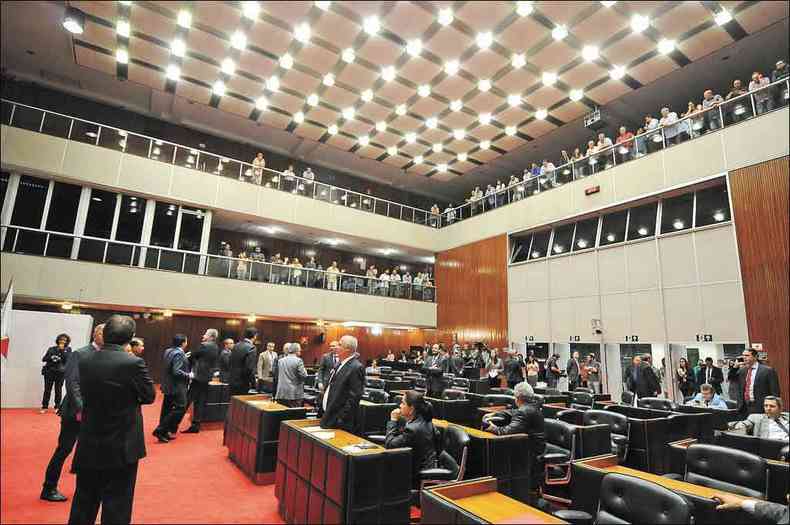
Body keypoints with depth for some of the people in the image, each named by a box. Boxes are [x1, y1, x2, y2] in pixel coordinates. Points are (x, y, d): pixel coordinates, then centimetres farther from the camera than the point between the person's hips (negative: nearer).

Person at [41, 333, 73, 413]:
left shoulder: (68, 349, 6)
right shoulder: (51, 349, 10)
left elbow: (68, 359, -8)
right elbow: (44, 359, 7)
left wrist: (62, 350, -10)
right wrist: (51, 357, -11)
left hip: (60, 372, -1)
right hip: (49, 371, 1)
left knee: (58, 390, 0)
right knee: (47, 389, 1)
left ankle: (57, 407, 10)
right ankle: (44, 407, 11)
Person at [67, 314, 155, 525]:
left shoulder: (85, 360, -5)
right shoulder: (133, 363, -21)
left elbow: (84, 393, 6)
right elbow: (149, 395, -10)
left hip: (89, 445, 5)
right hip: (122, 446, -5)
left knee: (84, 502, 23)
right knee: (117, 507, 9)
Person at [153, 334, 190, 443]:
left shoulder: (167, 351, 8)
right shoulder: (179, 353, -19)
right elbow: (177, 371, -26)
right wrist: (188, 375, -12)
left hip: (167, 385, 10)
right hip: (177, 386, -10)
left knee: (167, 409, 15)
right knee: (180, 408, -4)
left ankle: (164, 433, 23)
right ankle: (160, 430, -5)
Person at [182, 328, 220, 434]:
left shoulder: (204, 346, -14)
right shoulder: (216, 348, 10)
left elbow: (192, 356, -6)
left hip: (198, 376, -8)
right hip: (207, 377, 8)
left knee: (188, 400, 2)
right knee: (201, 401, 11)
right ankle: (196, 425, 15)